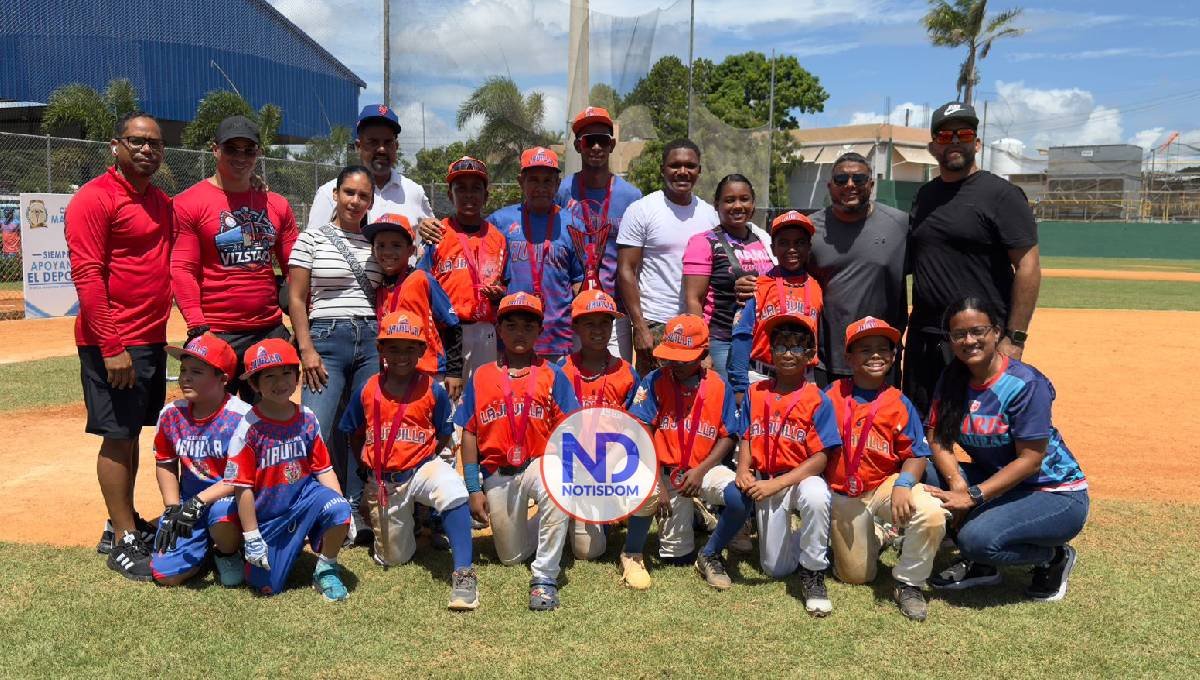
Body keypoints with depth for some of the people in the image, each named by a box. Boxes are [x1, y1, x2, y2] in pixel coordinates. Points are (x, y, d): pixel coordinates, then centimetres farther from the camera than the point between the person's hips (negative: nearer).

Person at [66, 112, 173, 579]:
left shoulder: (162, 203, 14)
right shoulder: (95, 199, -10)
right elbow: (87, 276, -16)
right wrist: (111, 346, -20)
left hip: (153, 339, 8)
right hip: (114, 343, -8)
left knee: (132, 433, 14)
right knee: (118, 436, -2)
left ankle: (125, 523, 26)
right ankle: (122, 541, 7)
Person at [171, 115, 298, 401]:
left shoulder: (277, 205, 12)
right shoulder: (190, 203, -1)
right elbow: (182, 270, -7)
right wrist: (198, 329, -17)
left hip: (272, 332, 5)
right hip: (216, 335, -4)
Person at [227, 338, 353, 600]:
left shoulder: (307, 419, -3)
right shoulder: (250, 427, -15)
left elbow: (323, 470, 0)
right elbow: (243, 487, -12)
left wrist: (343, 514, -9)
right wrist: (251, 537, -12)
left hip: (305, 497, 2)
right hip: (267, 515, -2)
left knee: (338, 509, -29)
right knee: (267, 586, -2)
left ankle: (326, 570, -3)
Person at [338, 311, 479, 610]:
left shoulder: (433, 390, -6)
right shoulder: (367, 391, -1)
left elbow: (443, 437, 4)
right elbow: (354, 436, 12)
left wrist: (420, 458, -3)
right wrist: (370, 467, 8)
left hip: (422, 467, -2)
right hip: (383, 481, 3)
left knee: (452, 490, -38)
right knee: (393, 558, 10)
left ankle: (463, 573, -31)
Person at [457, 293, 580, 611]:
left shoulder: (552, 375, 1)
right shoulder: (481, 377, 6)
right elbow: (469, 433, 5)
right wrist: (474, 488, 0)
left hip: (539, 463, -2)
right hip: (497, 474, 3)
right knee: (511, 557, 10)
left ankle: (544, 578, -26)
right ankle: (531, 526, 44)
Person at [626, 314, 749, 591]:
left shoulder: (719, 387, 0)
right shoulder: (654, 382, -5)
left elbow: (727, 437, 2)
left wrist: (700, 471, -13)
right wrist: (657, 483, -19)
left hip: (703, 468, 2)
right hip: (661, 469, -2)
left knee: (741, 498, -25)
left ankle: (709, 555, 2)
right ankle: (633, 553, 9)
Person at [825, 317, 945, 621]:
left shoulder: (900, 403, -5)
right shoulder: (833, 395, -4)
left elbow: (916, 454, -9)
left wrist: (903, 484, -28)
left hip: (886, 486, -1)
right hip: (843, 496, 1)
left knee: (931, 515, -33)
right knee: (856, 575, 6)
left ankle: (908, 584, -6)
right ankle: (876, 537, 41)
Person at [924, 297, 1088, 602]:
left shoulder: (1025, 383, -20)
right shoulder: (952, 379, -1)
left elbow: (1030, 461, -22)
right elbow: (938, 438, -6)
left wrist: (973, 496, -29)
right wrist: (957, 483, -25)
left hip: (1057, 495, -6)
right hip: (995, 479, 7)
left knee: (977, 538, -31)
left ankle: (1054, 557, 3)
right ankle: (979, 564, 2)